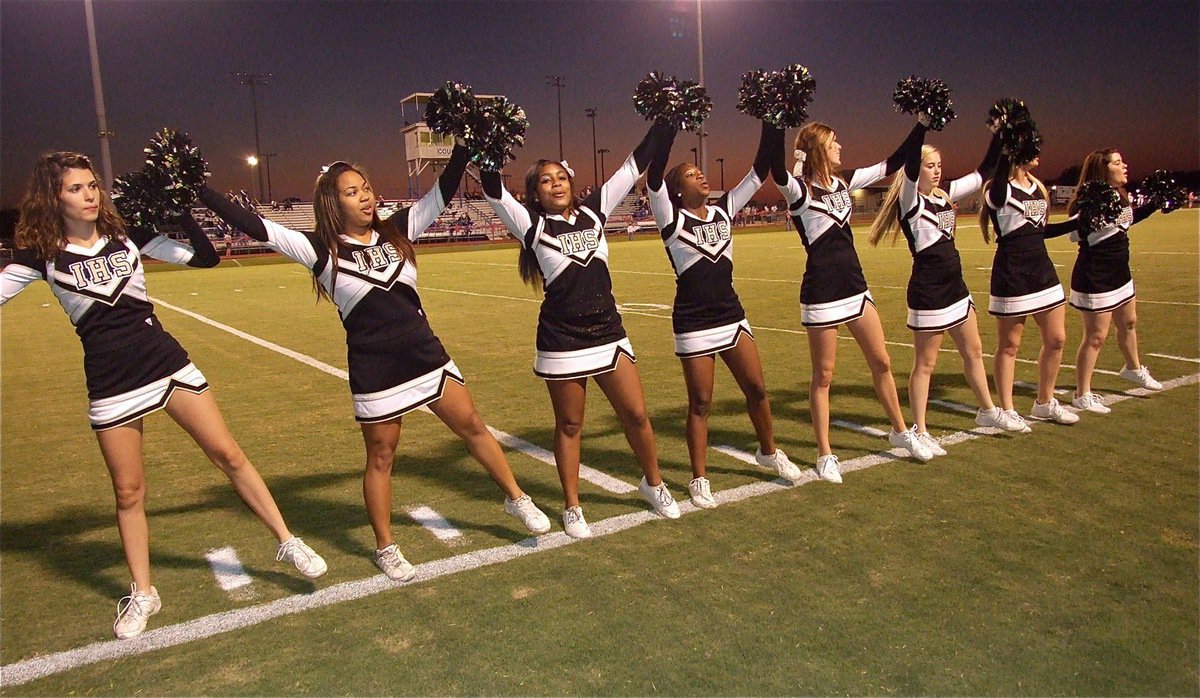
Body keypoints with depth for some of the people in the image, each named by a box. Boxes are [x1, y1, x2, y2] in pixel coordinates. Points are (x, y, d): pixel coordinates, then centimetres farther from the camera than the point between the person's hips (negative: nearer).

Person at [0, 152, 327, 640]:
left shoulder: (128, 237, 2)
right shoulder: (42, 254, -1)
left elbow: (206, 257, 1)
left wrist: (183, 211, -7)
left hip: (167, 364, 1)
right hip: (110, 385, -1)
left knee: (229, 456, 1)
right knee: (128, 492, 8)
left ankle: (288, 542, 13)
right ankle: (142, 594, 25)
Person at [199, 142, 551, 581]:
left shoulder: (397, 231, 4)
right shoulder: (323, 250, -6)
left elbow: (443, 192, 2)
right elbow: (255, 227, -12)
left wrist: (464, 143, -4)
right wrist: (198, 191, -15)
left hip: (427, 355, 4)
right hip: (375, 371, -3)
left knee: (473, 427, 11)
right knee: (381, 457, 10)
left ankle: (517, 499, 29)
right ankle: (386, 548, 26)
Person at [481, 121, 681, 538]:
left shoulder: (593, 211, 6)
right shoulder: (531, 225, -3)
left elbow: (634, 166, 7)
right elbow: (493, 190, -15)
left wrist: (664, 122, 6)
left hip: (608, 334, 3)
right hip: (562, 342, -3)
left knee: (636, 415, 8)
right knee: (569, 425, 9)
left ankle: (653, 484, 32)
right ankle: (572, 508, 24)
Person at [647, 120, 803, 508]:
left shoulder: (724, 210, 7)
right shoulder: (672, 220, -7)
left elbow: (760, 171, 5)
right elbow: (653, 177, -22)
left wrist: (772, 123, -1)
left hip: (732, 316, 5)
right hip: (694, 325, -5)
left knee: (756, 389, 11)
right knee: (700, 403, 3)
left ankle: (769, 453, 36)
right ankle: (700, 480, 17)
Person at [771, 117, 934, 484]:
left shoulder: (844, 182, 9)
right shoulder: (799, 190, -12)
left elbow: (892, 164, 17)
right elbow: (776, 170, -34)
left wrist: (921, 124, 15)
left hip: (855, 286, 7)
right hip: (822, 292, -7)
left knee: (881, 362, 16)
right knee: (823, 375, 4)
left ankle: (901, 431, 35)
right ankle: (825, 454, 16)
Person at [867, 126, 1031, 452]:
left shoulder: (946, 193, 9)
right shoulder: (910, 200, -11)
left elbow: (984, 172, 16)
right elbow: (909, 167, -30)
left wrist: (998, 133, 8)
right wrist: (922, 124, -34)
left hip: (955, 286, 8)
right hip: (927, 291, -8)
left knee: (973, 351, 19)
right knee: (925, 363, 1)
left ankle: (988, 411, 37)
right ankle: (919, 431, 12)